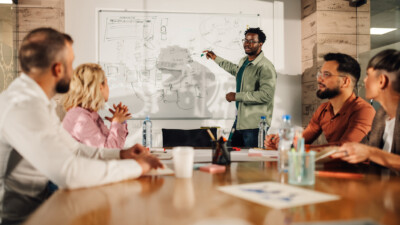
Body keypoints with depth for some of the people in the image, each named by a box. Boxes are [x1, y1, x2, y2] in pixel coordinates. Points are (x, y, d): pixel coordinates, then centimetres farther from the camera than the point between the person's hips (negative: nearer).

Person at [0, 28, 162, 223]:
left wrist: (119, 154, 1)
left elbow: (73, 149, 14)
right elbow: (67, 173, -33)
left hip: (39, 203, 9)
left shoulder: (36, 100, 8)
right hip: (19, 216, -8)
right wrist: (135, 166, -22)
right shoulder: (23, 107, -25)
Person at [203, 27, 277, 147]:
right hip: (240, 119, 9)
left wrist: (237, 96, -21)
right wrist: (215, 58, 39)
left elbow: (266, 95, -26)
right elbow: (234, 69, 38)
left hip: (254, 124, -9)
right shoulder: (244, 61, 13)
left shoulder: (265, 67, -17)